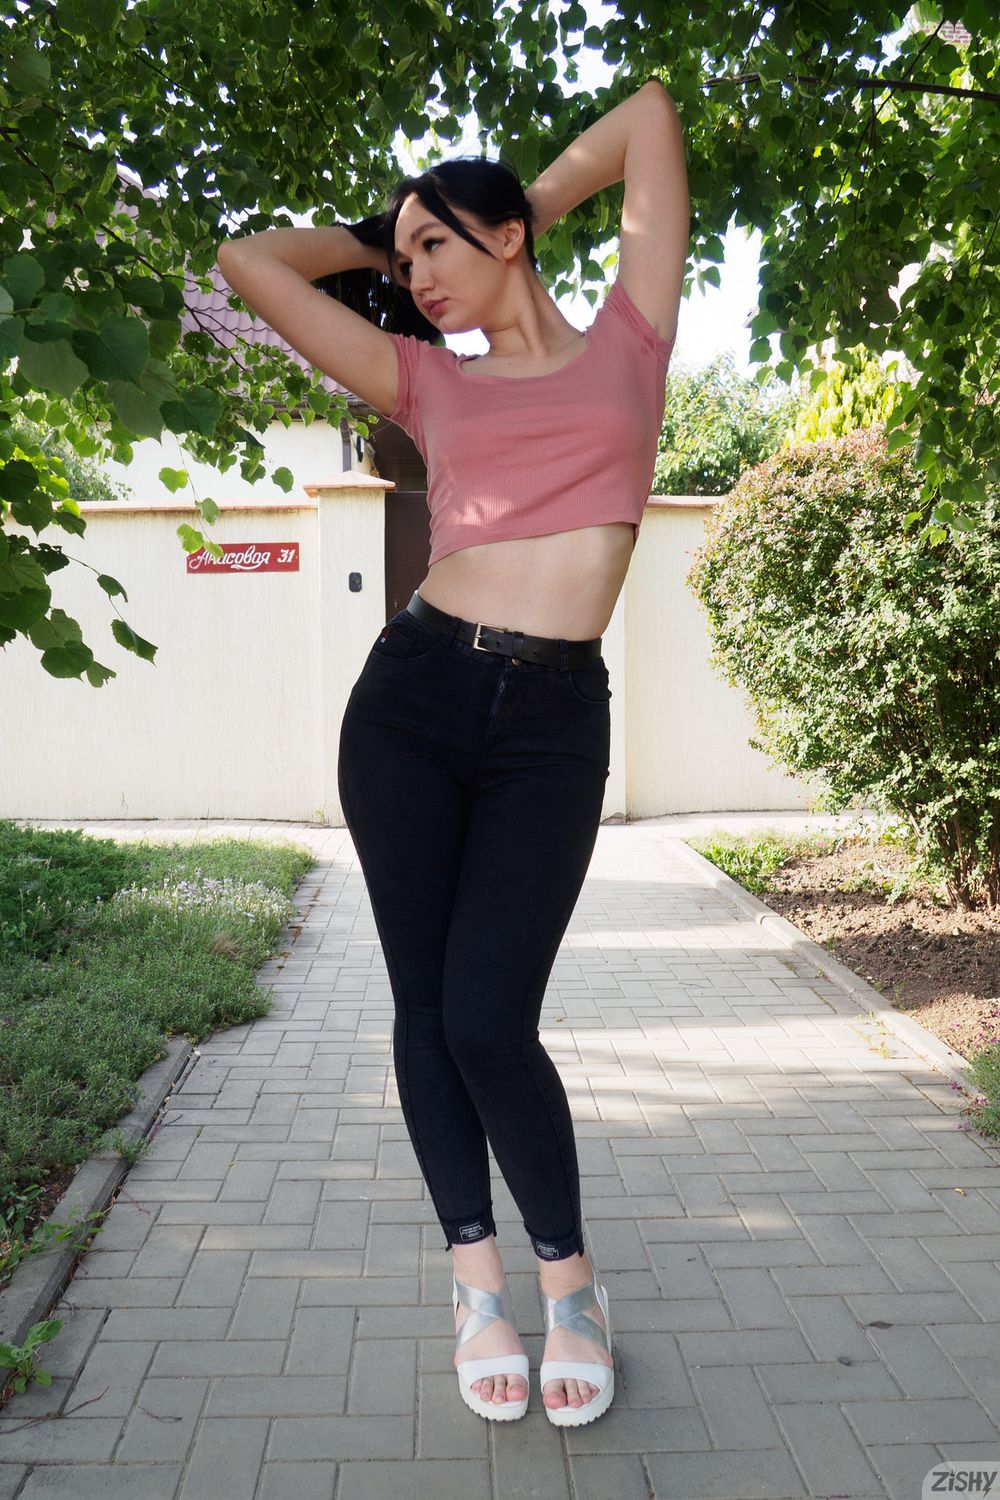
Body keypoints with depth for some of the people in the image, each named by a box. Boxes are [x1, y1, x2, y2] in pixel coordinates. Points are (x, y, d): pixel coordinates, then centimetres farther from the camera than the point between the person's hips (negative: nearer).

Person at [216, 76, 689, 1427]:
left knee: (488, 1020, -9)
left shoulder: (627, 341, 12)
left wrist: (526, 211, 25)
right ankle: (478, 1278, 23)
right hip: (413, 696, 3)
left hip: (553, 722, -2)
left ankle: (570, 1279, 17)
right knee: (424, 1004, 3)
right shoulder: (427, 381, 13)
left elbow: (650, 114, 18)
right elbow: (250, 261, 18)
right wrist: (378, 245, 27)